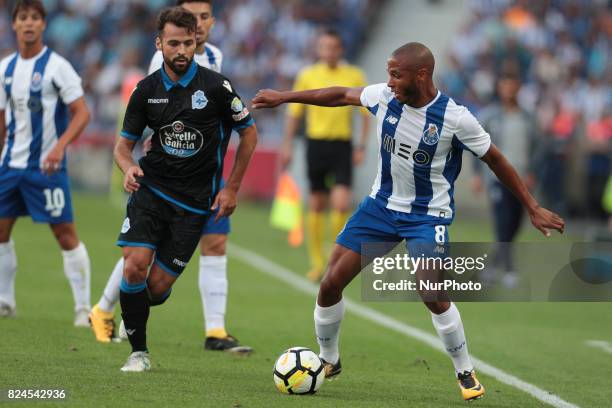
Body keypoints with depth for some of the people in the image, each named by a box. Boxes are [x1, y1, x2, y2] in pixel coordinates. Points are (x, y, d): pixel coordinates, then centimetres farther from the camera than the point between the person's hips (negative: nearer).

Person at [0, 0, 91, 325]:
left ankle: (83, 308, -1)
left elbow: (81, 113, -10)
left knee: (66, 234, -6)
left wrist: (60, 146, -24)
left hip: (46, 166, -6)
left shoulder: (56, 66, -8)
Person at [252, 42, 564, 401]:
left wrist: (533, 208, -6)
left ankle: (466, 373, -3)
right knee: (331, 283, 0)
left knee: (433, 295, -24)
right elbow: (341, 95, 8)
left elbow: (496, 161, -8)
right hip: (382, 205, 5)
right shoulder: (385, 97, -10)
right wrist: (283, 98, 12)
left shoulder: (455, 118, -20)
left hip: (427, 214, -5)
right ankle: (328, 361, 24)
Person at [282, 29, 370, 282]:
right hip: (316, 144, 1)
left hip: (342, 145, -1)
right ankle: (317, 263, 13)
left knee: (341, 203, -15)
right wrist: (287, 145, 6)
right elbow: (294, 113, 11)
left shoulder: (354, 76, 2)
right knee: (316, 205, 4)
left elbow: (366, 113, 7)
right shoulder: (308, 76, 4)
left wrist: (361, 146, -1)